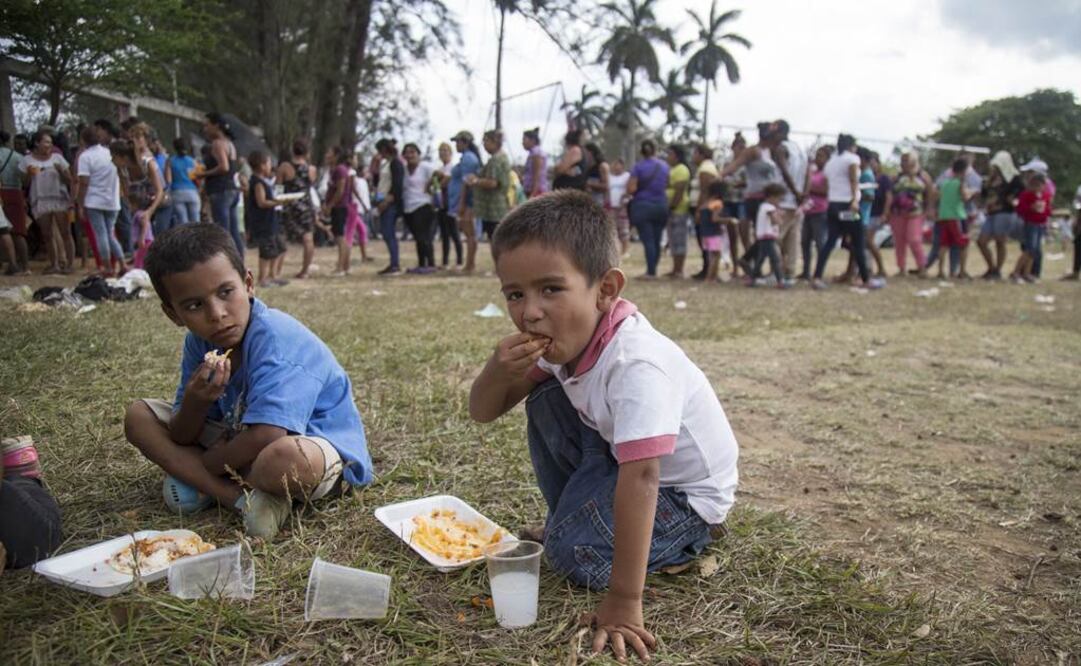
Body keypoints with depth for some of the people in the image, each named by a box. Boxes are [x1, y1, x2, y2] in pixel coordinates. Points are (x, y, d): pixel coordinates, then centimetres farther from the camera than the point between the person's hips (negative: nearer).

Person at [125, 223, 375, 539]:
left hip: (320, 445, -8)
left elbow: (264, 438, -34)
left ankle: (206, 487, -9)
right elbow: (180, 439, 0)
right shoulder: (200, 342, -3)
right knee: (138, 416, 2)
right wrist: (194, 404, -24)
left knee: (282, 458, -44)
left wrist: (198, 468, -15)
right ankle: (244, 499, -14)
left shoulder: (275, 338, -26)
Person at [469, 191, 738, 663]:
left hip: (682, 488, -7)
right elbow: (483, 413, -5)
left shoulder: (636, 364, -38)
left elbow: (641, 478, -41)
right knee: (545, 398, -4)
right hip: (620, 459, 7)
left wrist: (623, 602, -40)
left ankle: (691, 536, 2)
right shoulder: (566, 336, -12)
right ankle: (575, 514, 12)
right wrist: (498, 372, -29)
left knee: (575, 554, -23)